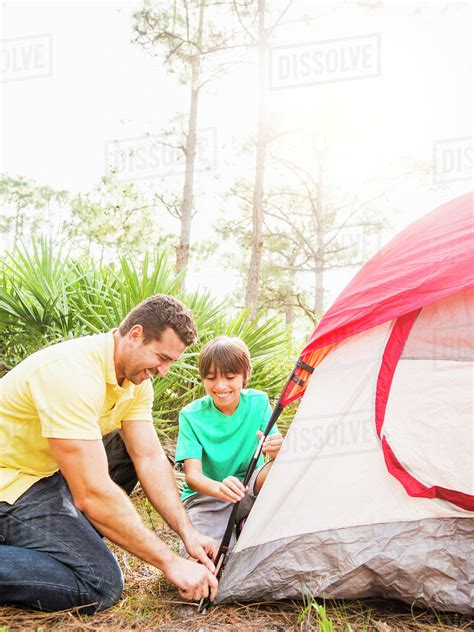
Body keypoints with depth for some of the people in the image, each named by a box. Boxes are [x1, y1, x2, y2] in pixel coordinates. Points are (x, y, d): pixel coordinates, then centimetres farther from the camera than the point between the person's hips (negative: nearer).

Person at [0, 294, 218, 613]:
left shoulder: (136, 374, -3)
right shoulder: (73, 372, -32)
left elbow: (150, 458, -2)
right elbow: (92, 494, -34)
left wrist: (188, 532, -11)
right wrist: (171, 562, -28)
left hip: (48, 472, 10)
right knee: (101, 585, -16)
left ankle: (69, 532, 7)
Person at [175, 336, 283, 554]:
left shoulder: (258, 402, -7)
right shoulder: (191, 415, -14)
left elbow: (275, 451, -11)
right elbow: (192, 475, -21)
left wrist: (276, 451, -38)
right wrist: (220, 488, -44)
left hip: (250, 489, 2)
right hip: (207, 497, -2)